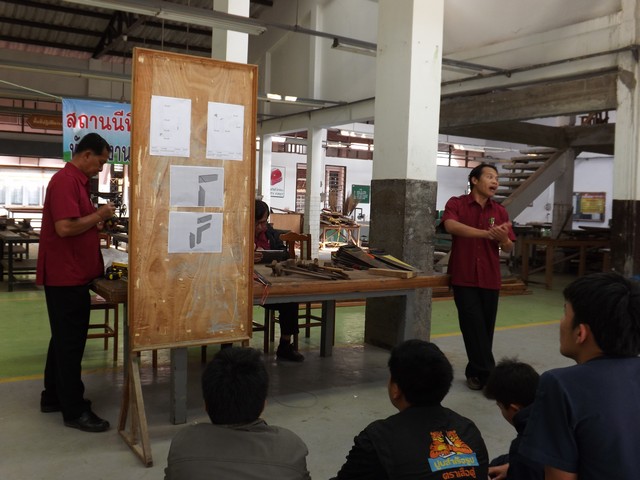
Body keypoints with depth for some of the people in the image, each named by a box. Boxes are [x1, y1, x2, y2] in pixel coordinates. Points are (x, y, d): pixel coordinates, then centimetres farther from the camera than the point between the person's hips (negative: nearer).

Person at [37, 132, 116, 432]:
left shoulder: (76, 180, 15)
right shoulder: (65, 181, -17)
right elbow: (64, 228, -26)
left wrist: (98, 223, 9)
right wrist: (99, 215, -15)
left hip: (72, 274, 10)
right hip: (66, 275, -10)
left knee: (64, 338, 18)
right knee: (70, 342, -2)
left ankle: (53, 397, 30)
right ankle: (74, 411, 7)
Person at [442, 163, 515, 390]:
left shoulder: (500, 211, 7)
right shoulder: (456, 203, -3)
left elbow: (509, 248, 5)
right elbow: (450, 225, -24)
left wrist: (502, 238, -20)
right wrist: (486, 233, -31)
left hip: (489, 278, 4)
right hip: (464, 277, -4)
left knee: (486, 328, 10)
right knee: (474, 327, -5)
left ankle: (475, 372, 26)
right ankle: (488, 374, 3)